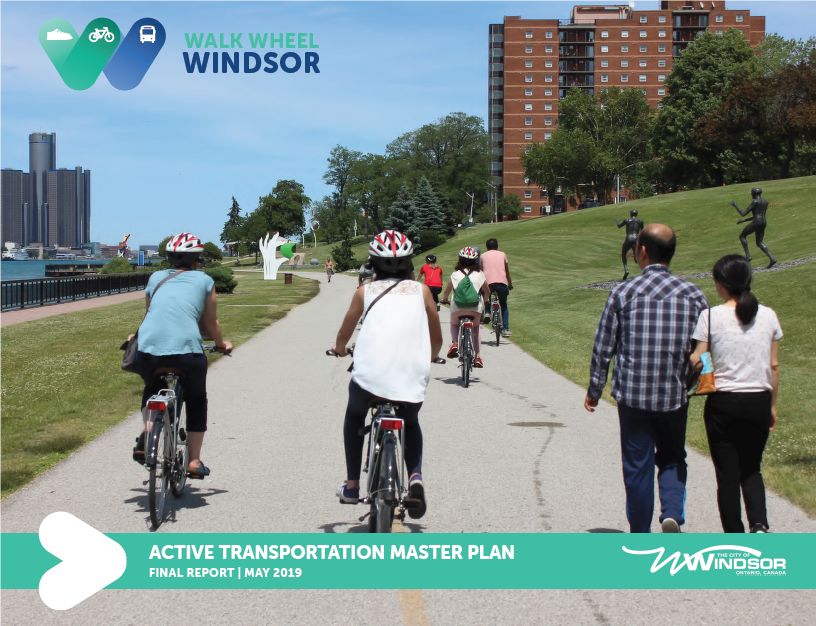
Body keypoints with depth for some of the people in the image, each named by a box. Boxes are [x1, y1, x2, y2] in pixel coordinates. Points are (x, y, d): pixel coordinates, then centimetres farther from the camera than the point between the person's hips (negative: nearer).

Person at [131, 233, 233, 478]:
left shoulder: (155, 278, 20)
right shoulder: (204, 281, 13)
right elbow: (210, 324, 17)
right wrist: (221, 345, 37)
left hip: (148, 351, 2)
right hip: (186, 352, -2)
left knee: (152, 388, 34)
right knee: (196, 401, 23)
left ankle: (146, 433, 12)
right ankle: (194, 461, 20)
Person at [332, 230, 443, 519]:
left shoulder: (365, 291, 15)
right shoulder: (421, 290, 16)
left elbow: (343, 336, 23)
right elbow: (437, 338, 22)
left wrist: (340, 348, 46)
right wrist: (427, 359, 43)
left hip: (370, 376, -1)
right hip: (412, 381, 1)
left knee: (354, 417, 32)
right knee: (410, 423, 31)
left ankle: (352, 485, 29)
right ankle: (415, 475, 7)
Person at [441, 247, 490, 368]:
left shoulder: (455, 274, 7)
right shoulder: (480, 274, 10)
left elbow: (447, 291, 11)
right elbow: (487, 291, 21)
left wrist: (444, 299, 33)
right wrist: (486, 299, 42)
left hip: (457, 307, -1)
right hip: (475, 307, 1)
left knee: (454, 324, 29)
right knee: (475, 328, 26)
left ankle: (455, 343, 0)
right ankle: (477, 357, 18)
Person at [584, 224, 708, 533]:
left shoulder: (623, 292, -6)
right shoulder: (693, 295, -2)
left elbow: (603, 347, -2)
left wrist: (594, 389, 10)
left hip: (632, 395, -1)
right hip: (675, 395, 1)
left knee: (637, 465, 10)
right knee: (672, 460, 19)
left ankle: (640, 536, 17)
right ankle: (672, 514, -4)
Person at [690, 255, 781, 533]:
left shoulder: (711, 317, -9)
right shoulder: (768, 316, 1)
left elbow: (695, 361, -10)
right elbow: (774, 366, 5)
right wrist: (772, 405, 15)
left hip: (723, 403, -3)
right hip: (758, 403, 3)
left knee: (728, 475, 8)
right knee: (751, 470, 18)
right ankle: (759, 524, -3)